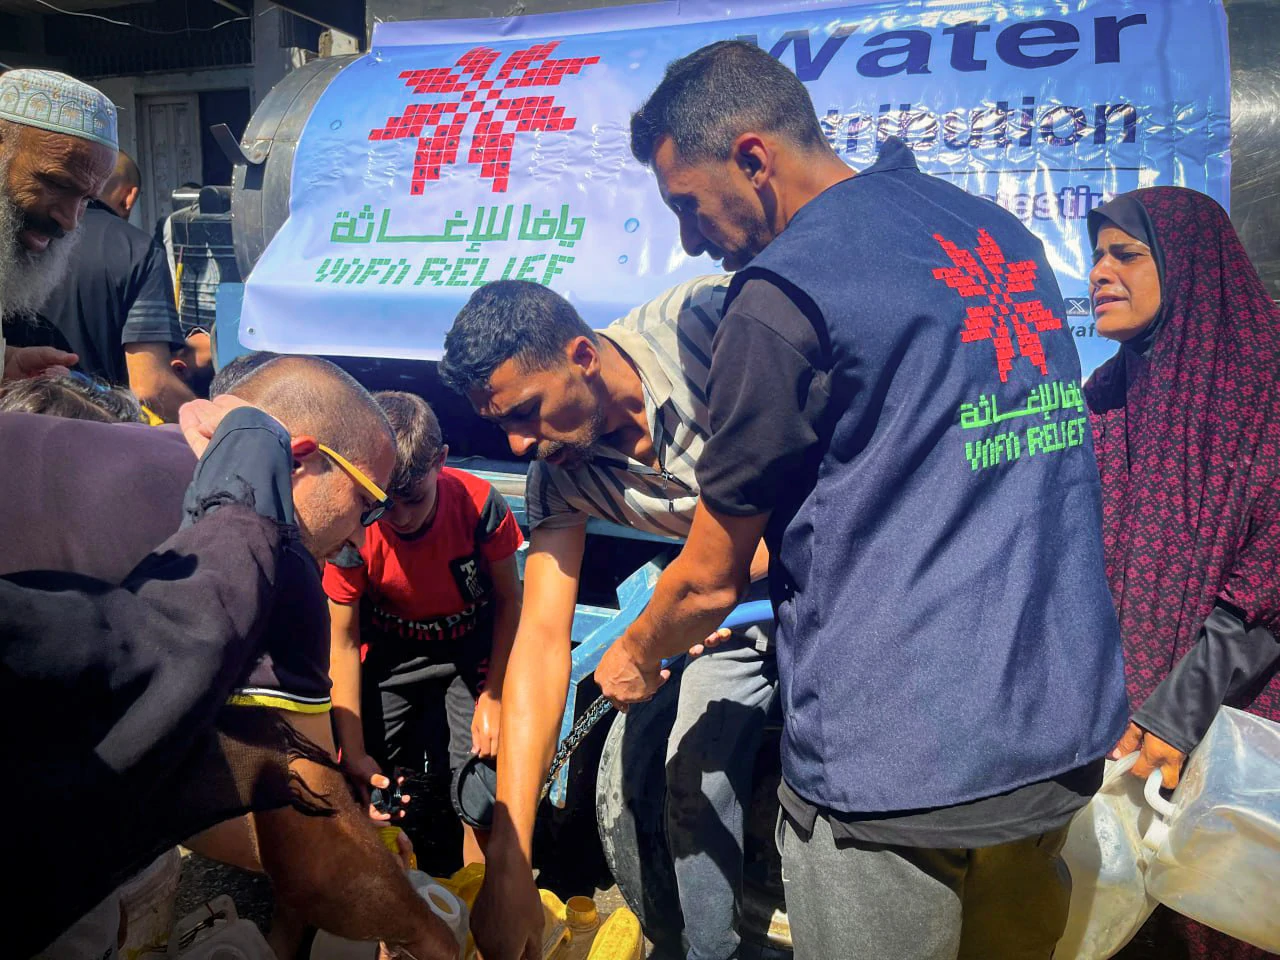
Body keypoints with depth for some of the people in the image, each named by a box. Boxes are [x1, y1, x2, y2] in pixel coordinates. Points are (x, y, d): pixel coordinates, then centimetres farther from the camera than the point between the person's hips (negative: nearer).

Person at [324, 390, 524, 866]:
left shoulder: (480, 504, -25)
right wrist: (353, 754, -14)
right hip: (390, 657, 1)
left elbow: (508, 601, -9)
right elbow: (343, 643, -13)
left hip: (470, 652, -1)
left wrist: (494, 696, -12)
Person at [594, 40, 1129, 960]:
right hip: (1066, 730, 8)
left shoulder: (783, 290, -14)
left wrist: (635, 656, 15)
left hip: (898, 768, -7)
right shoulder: (1002, 232, 10)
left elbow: (711, 580, -5)